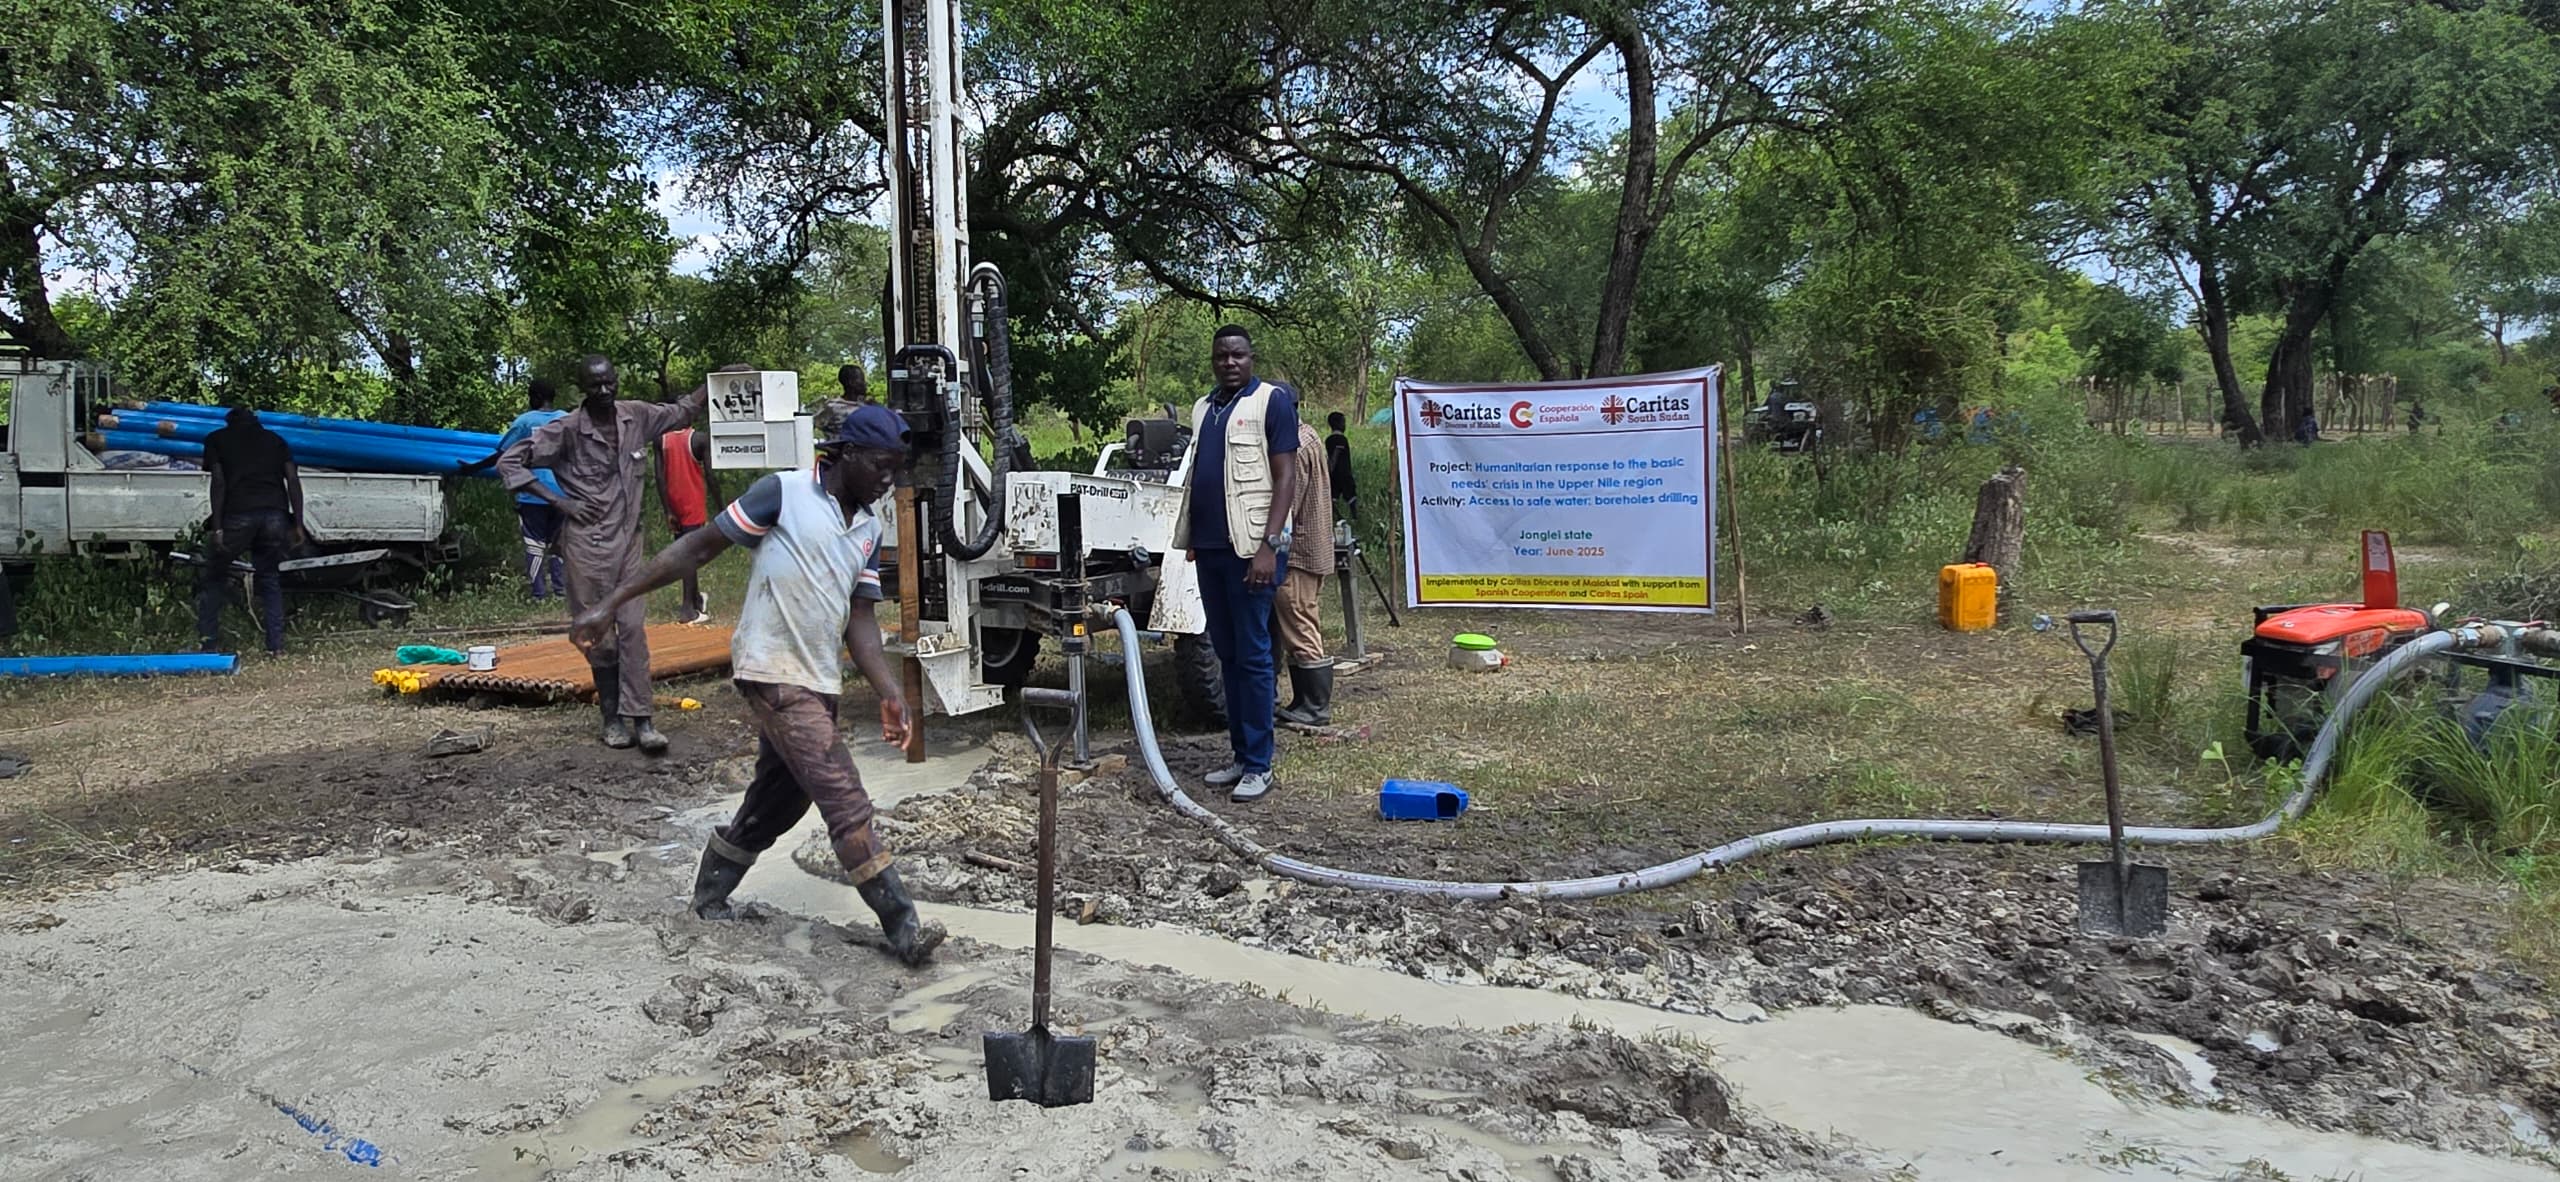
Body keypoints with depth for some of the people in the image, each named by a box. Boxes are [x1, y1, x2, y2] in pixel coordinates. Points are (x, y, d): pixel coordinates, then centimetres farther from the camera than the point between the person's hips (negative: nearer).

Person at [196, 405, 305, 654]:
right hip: (275, 515, 2)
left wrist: (217, 527, -2)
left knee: (214, 578, 14)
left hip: (238, 515, -2)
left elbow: (218, 482, 3)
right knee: (270, 579, 15)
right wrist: (297, 524, 6)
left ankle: (210, 644, 8)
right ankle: (276, 644, 7)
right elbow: (293, 480, 9)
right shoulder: (275, 439, 23)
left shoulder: (217, 439, 16)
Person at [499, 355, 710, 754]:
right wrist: (557, 500, -12)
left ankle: (640, 719, -4)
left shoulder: (636, 417, 1)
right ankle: (613, 716, 14)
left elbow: (680, 413, 19)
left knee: (633, 628, -3)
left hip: (628, 539, 3)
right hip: (587, 542, -3)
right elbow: (509, 461, -7)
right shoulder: (567, 430, -10)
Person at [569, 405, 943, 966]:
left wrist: (890, 696, -2)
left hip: (818, 683, 8)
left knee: (779, 801, 16)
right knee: (845, 802, -12)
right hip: (774, 674, -8)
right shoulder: (783, 493, -8)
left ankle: (711, 893, 37)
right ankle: (903, 928, -10)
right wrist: (612, 603, -8)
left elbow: (860, 621, 10)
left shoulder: (869, 529, 12)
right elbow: (698, 548, -6)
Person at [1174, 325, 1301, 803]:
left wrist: (1269, 545, -17)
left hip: (1249, 548, -7)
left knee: (1253, 656, -4)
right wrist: (1190, 539, 16)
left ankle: (1259, 765, 1)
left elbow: (1285, 476, -9)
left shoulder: (1272, 401, -3)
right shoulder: (1203, 409, 17)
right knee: (1227, 655, 10)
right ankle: (1240, 755, 18)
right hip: (1209, 547, 7)